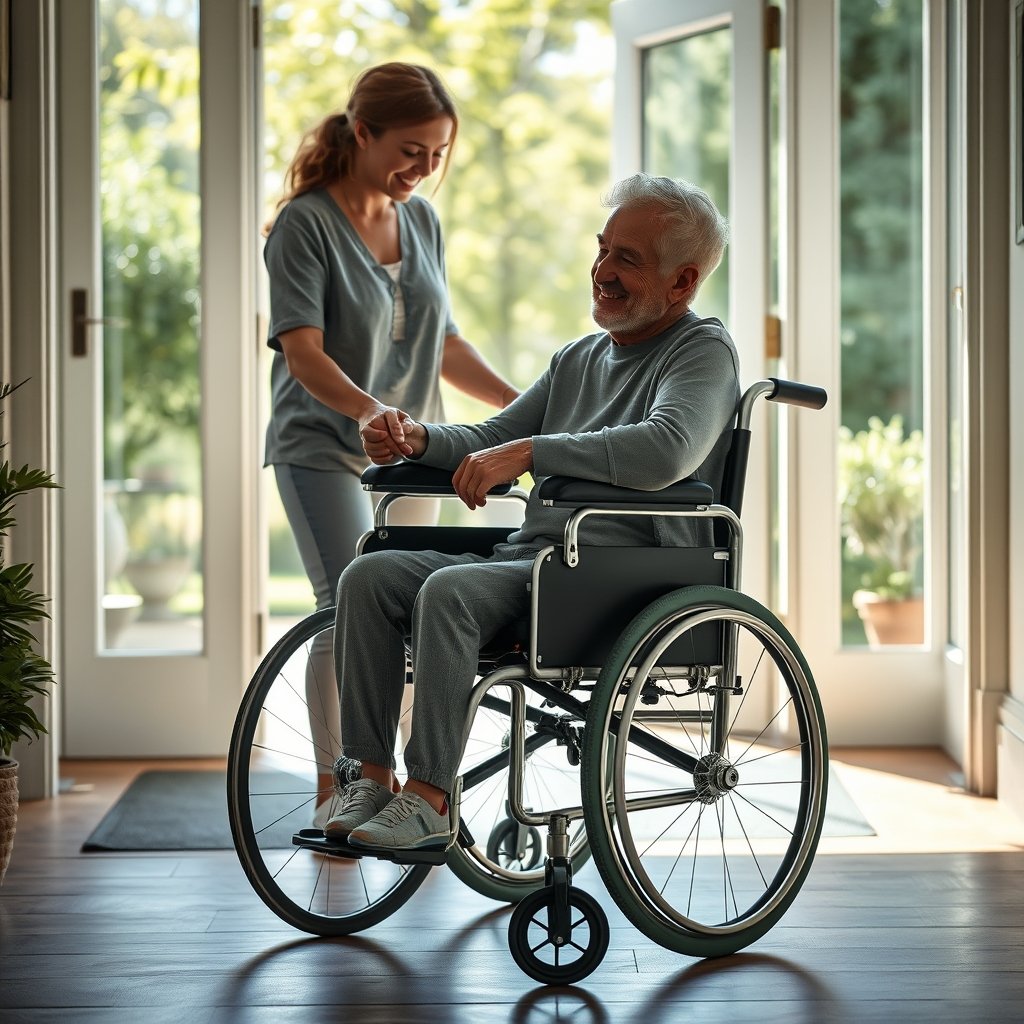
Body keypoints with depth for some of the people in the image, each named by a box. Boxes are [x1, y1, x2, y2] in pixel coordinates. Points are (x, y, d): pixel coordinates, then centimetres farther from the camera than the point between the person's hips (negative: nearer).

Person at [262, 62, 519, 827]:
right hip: (324, 448, -6)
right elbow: (303, 352, -19)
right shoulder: (307, 224, -11)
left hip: (408, 449, 6)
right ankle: (333, 787, -5)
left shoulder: (422, 222, 8)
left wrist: (524, 406, 3)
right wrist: (367, 409, -37)